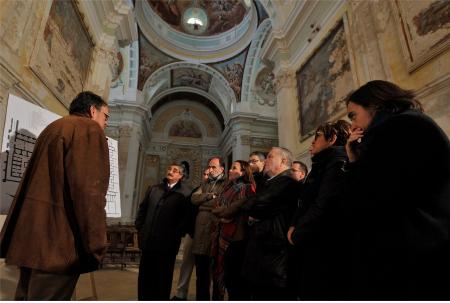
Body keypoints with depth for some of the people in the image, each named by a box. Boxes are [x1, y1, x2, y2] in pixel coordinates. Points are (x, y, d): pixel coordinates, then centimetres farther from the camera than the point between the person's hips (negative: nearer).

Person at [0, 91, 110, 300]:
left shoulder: (52, 128, 21)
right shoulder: (90, 129, -8)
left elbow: (31, 182, 21)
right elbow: (89, 190, -20)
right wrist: (95, 245, -17)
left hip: (31, 234, 10)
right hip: (57, 239, -10)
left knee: (27, 295, 18)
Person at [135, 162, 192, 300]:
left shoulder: (185, 193, -7)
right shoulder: (153, 189, 11)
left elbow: (186, 217, -10)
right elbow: (142, 209, 15)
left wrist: (176, 235, -12)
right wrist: (140, 227, 7)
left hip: (167, 243, -4)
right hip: (148, 241, 5)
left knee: (163, 278, 10)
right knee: (145, 276, 14)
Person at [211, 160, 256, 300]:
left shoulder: (247, 188, -8)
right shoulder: (227, 188, 16)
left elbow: (238, 208, -17)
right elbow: (216, 208, 10)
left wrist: (221, 211, -5)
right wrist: (224, 212, -8)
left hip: (235, 235, -7)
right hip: (222, 234, 8)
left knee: (236, 276, 1)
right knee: (222, 271, 16)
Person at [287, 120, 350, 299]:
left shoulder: (338, 162, -13)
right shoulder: (321, 166, 17)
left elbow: (324, 207, -23)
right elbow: (306, 203, 16)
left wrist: (297, 236, -12)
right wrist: (294, 226, -1)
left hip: (324, 249, -9)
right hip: (309, 245, 9)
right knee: (306, 292, 16)